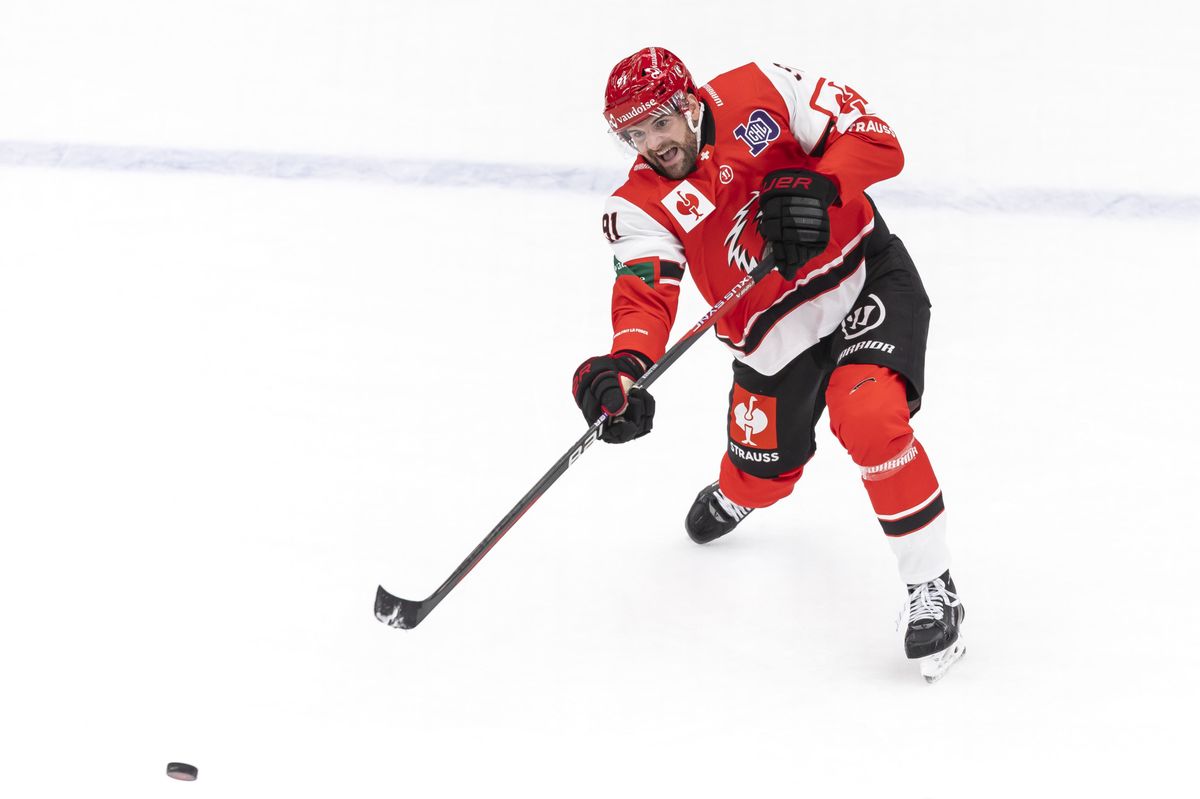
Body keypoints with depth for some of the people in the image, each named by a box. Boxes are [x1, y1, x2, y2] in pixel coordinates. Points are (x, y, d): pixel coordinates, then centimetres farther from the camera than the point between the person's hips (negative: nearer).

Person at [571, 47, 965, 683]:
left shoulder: (760, 94, -13)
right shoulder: (640, 208, -9)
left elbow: (876, 139, -15)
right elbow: (645, 295, -24)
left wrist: (818, 188, -34)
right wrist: (624, 367, -45)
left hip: (867, 278, -4)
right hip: (774, 336, 4)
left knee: (869, 417, -29)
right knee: (759, 476, 12)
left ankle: (932, 588, -15)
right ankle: (732, 497, 55)